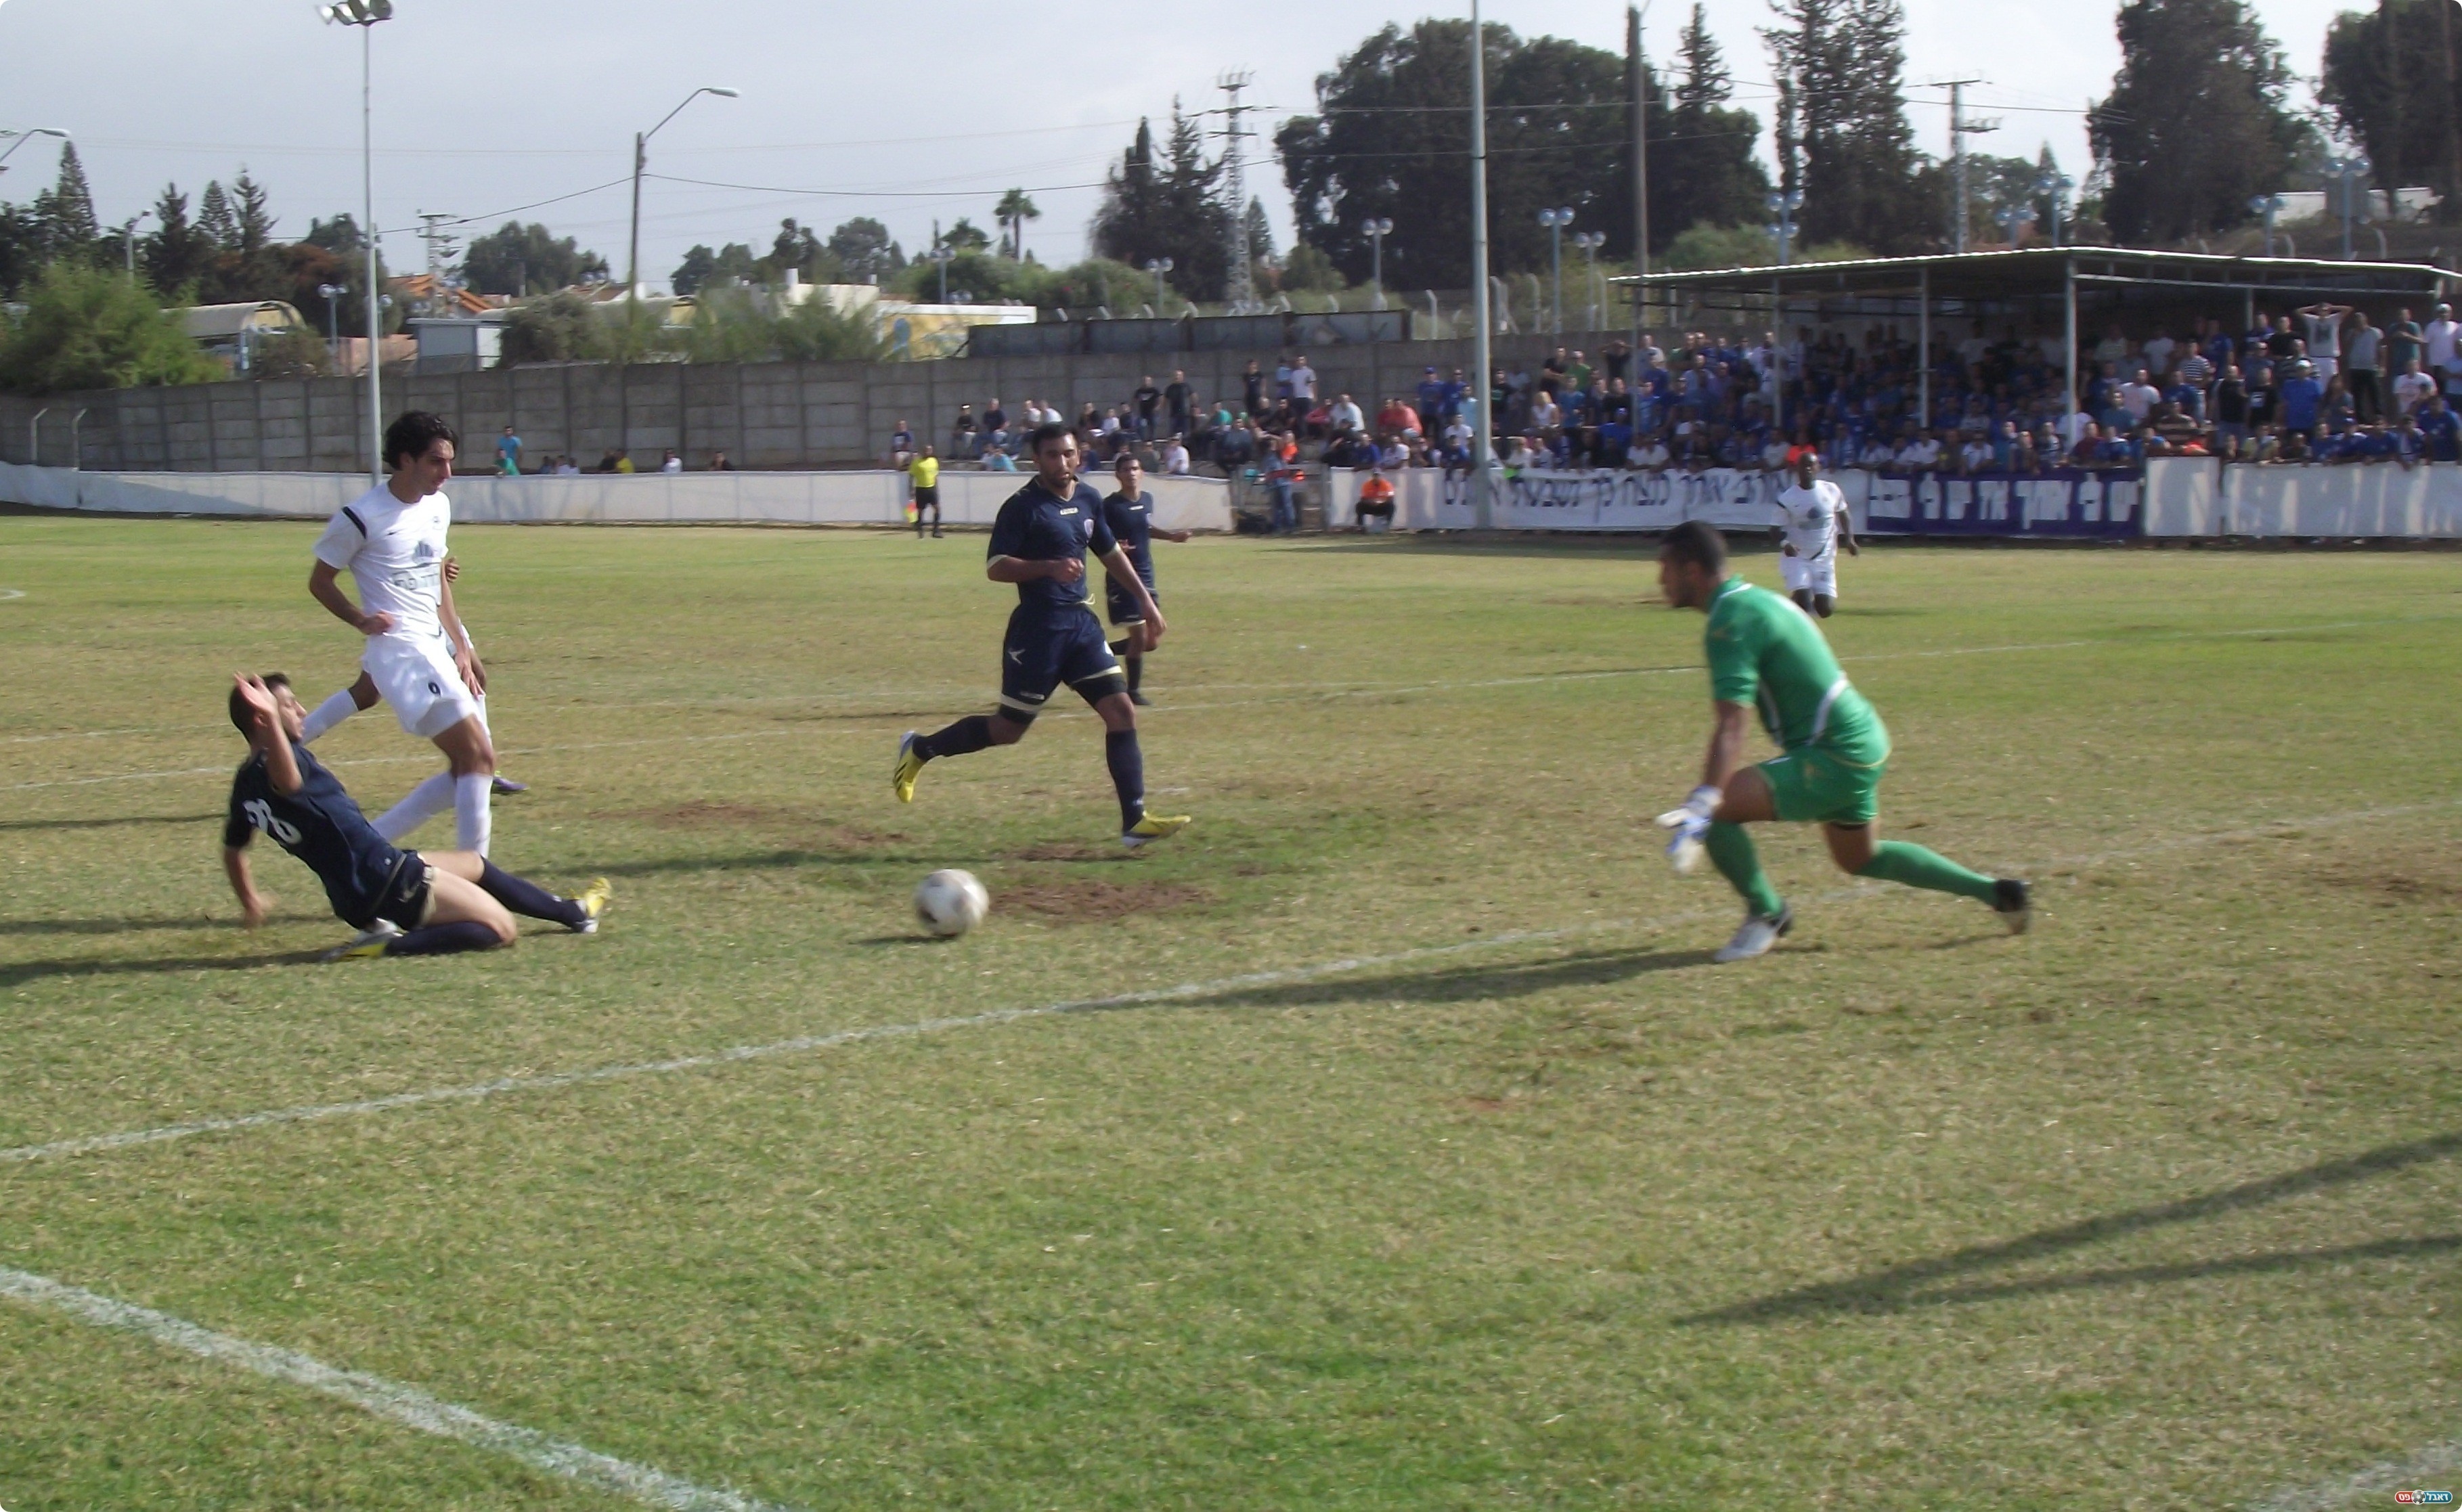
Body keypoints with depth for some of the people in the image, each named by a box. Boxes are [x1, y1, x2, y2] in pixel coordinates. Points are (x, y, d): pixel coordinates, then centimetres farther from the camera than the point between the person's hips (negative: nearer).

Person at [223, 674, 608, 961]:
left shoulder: (245, 787, 9)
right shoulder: (278, 762, -20)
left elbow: (233, 849, 23)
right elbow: (286, 780, -46)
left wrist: (251, 902, 39)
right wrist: (271, 721, -65)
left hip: (353, 900, 10)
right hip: (386, 885, -10)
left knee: (475, 864, 27)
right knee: (500, 929, -11)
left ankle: (572, 912, 39)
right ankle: (393, 945, -18)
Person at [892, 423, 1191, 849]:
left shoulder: (1088, 499, 10)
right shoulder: (1023, 506, -12)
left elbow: (1110, 552, 25)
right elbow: (995, 567, -17)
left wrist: (1145, 601, 23)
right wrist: (1049, 567, -29)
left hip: (1081, 622, 7)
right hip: (1037, 629, -7)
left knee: (1121, 712, -5)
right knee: (1009, 729, 2)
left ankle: (1135, 822, -3)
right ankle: (920, 749, 24)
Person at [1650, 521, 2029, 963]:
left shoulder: (1730, 622, -19)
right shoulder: (1757, 599, 12)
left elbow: (1731, 727, -30)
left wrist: (1701, 808, -38)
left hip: (1833, 758, -11)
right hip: (1864, 744, 11)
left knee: (1716, 808, -17)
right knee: (1861, 859, 29)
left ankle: (1766, 914, 4)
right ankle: (1995, 892, 36)